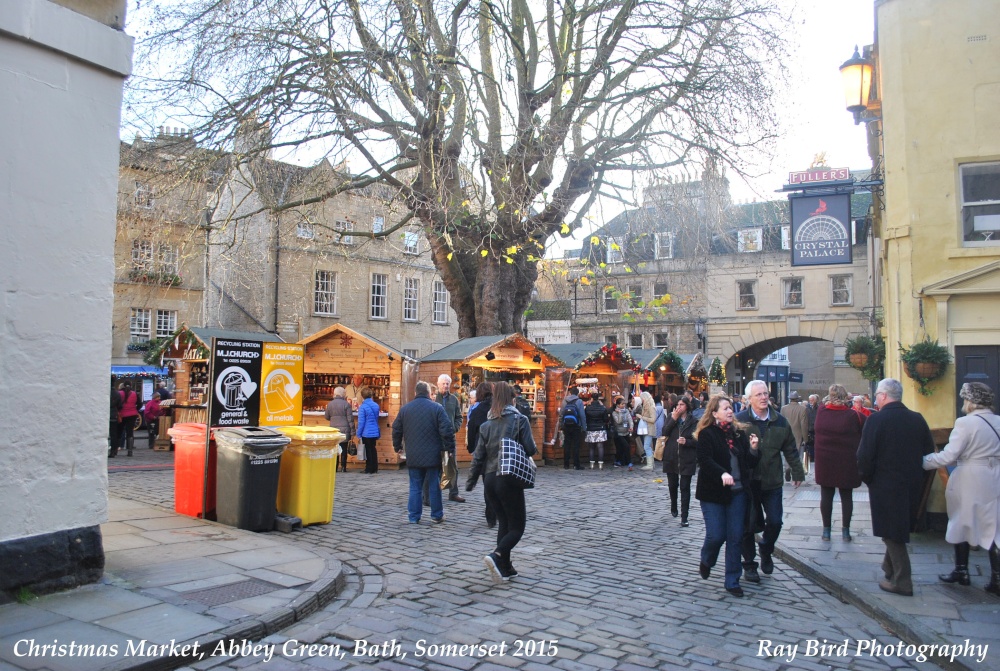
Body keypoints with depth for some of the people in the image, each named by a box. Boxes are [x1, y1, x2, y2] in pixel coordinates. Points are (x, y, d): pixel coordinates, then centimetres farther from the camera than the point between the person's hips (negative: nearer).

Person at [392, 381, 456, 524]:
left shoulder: (404, 409, 4)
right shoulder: (437, 408, -6)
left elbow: (396, 430, 11)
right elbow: (447, 430, -11)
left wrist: (397, 447, 24)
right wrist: (450, 448, -1)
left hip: (413, 457, 2)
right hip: (433, 456, -2)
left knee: (415, 487, 9)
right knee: (434, 486, 8)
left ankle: (413, 517, 10)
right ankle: (437, 516, 15)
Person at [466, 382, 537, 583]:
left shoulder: (487, 424, 6)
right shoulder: (520, 419, -5)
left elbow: (478, 455, 6)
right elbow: (530, 449, -9)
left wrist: (471, 482, 14)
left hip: (490, 479, 5)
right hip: (510, 479, -5)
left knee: (503, 523, 17)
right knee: (517, 526, 4)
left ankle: (505, 568, 16)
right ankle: (496, 556, -20)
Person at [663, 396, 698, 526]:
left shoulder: (693, 421, -4)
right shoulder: (671, 417, 6)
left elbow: (697, 441, -4)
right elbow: (664, 432, -7)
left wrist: (686, 441, -22)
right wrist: (673, 418, -14)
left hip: (687, 459, -3)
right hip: (671, 458, 3)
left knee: (685, 488, -3)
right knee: (672, 485, 16)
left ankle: (684, 517, -1)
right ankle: (673, 508, 40)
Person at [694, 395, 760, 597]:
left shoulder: (740, 432, 7)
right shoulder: (707, 434, -7)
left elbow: (750, 463, 11)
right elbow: (705, 460, -20)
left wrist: (753, 449, -8)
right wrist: (722, 474, -35)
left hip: (737, 492, 4)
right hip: (713, 492, -4)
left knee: (735, 537, 5)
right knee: (716, 535, -4)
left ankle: (732, 581, 17)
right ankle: (706, 562, 29)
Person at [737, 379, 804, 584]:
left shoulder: (780, 422, 4)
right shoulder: (740, 421, -8)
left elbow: (790, 450, 13)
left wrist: (797, 473, 16)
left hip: (772, 482, 3)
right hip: (747, 483, -3)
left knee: (775, 522, 1)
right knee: (748, 525, 5)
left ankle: (765, 550, 32)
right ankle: (749, 564, 21)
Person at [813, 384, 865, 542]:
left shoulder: (820, 412, -6)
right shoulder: (853, 415, -13)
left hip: (824, 461, 2)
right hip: (847, 462, -2)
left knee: (826, 495, 9)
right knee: (846, 496, 10)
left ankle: (826, 530, 14)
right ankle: (846, 530, 14)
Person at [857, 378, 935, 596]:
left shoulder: (876, 420, -16)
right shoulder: (918, 419, 1)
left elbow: (865, 456, -18)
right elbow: (929, 452, 8)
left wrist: (866, 478, -1)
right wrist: (915, 474, 18)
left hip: (885, 486, -6)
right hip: (913, 486, 6)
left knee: (892, 534, 3)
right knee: (900, 528, 21)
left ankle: (901, 582, 7)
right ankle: (891, 568, 35)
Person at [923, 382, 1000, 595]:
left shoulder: (966, 423, -16)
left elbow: (948, 456, -18)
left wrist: (923, 462, -9)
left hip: (970, 482, -5)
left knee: (963, 524, 12)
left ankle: (961, 571, 23)